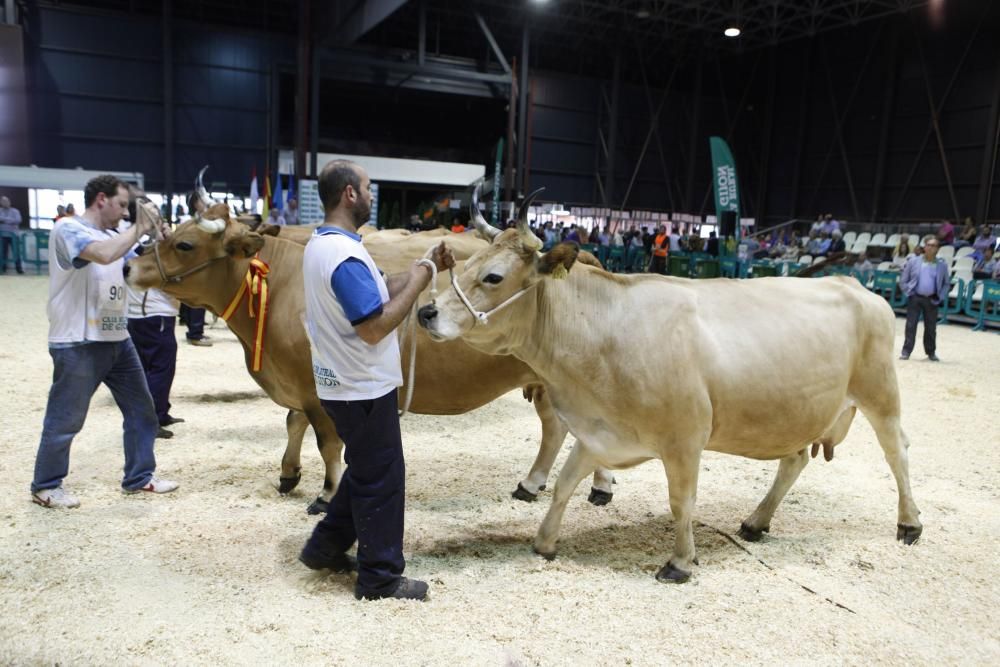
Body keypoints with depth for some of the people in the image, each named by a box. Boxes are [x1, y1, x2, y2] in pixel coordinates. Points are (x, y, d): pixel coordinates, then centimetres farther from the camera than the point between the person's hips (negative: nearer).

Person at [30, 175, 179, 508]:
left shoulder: (112, 236, 13)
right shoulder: (68, 229, -12)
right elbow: (103, 254, -31)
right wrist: (138, 229, -18)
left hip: (118, 339, 8)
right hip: (78, 344, -8)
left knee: (141, 408, 13)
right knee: (65, 419, 4)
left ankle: (139, 476, 26)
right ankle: (46, 486, 22)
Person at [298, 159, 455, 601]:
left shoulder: (322, 245, 10)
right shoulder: (345, 255, -23)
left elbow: (376, 291, 13)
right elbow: (375, 327, -25)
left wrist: (424, 268, 6)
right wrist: (417, 285, -15)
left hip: (347, 384, 10)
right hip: (364, 388, -10)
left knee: (365, 470, 23)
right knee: (381, 480, 3)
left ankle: (325, 547, 34)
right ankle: (380, 578, 16)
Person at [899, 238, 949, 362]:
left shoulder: (942, 265, 5)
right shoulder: (913, 262, 2)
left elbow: (947, 283, 13)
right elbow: (903, 280, 6)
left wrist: (940, 297, 1)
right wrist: (909, 293, -3)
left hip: (932, 300, 1)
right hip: (915, 298, -1)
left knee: (931, 327, 7)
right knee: (911, 325, -2)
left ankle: (931, 352, 19)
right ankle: (906, 351, 2)